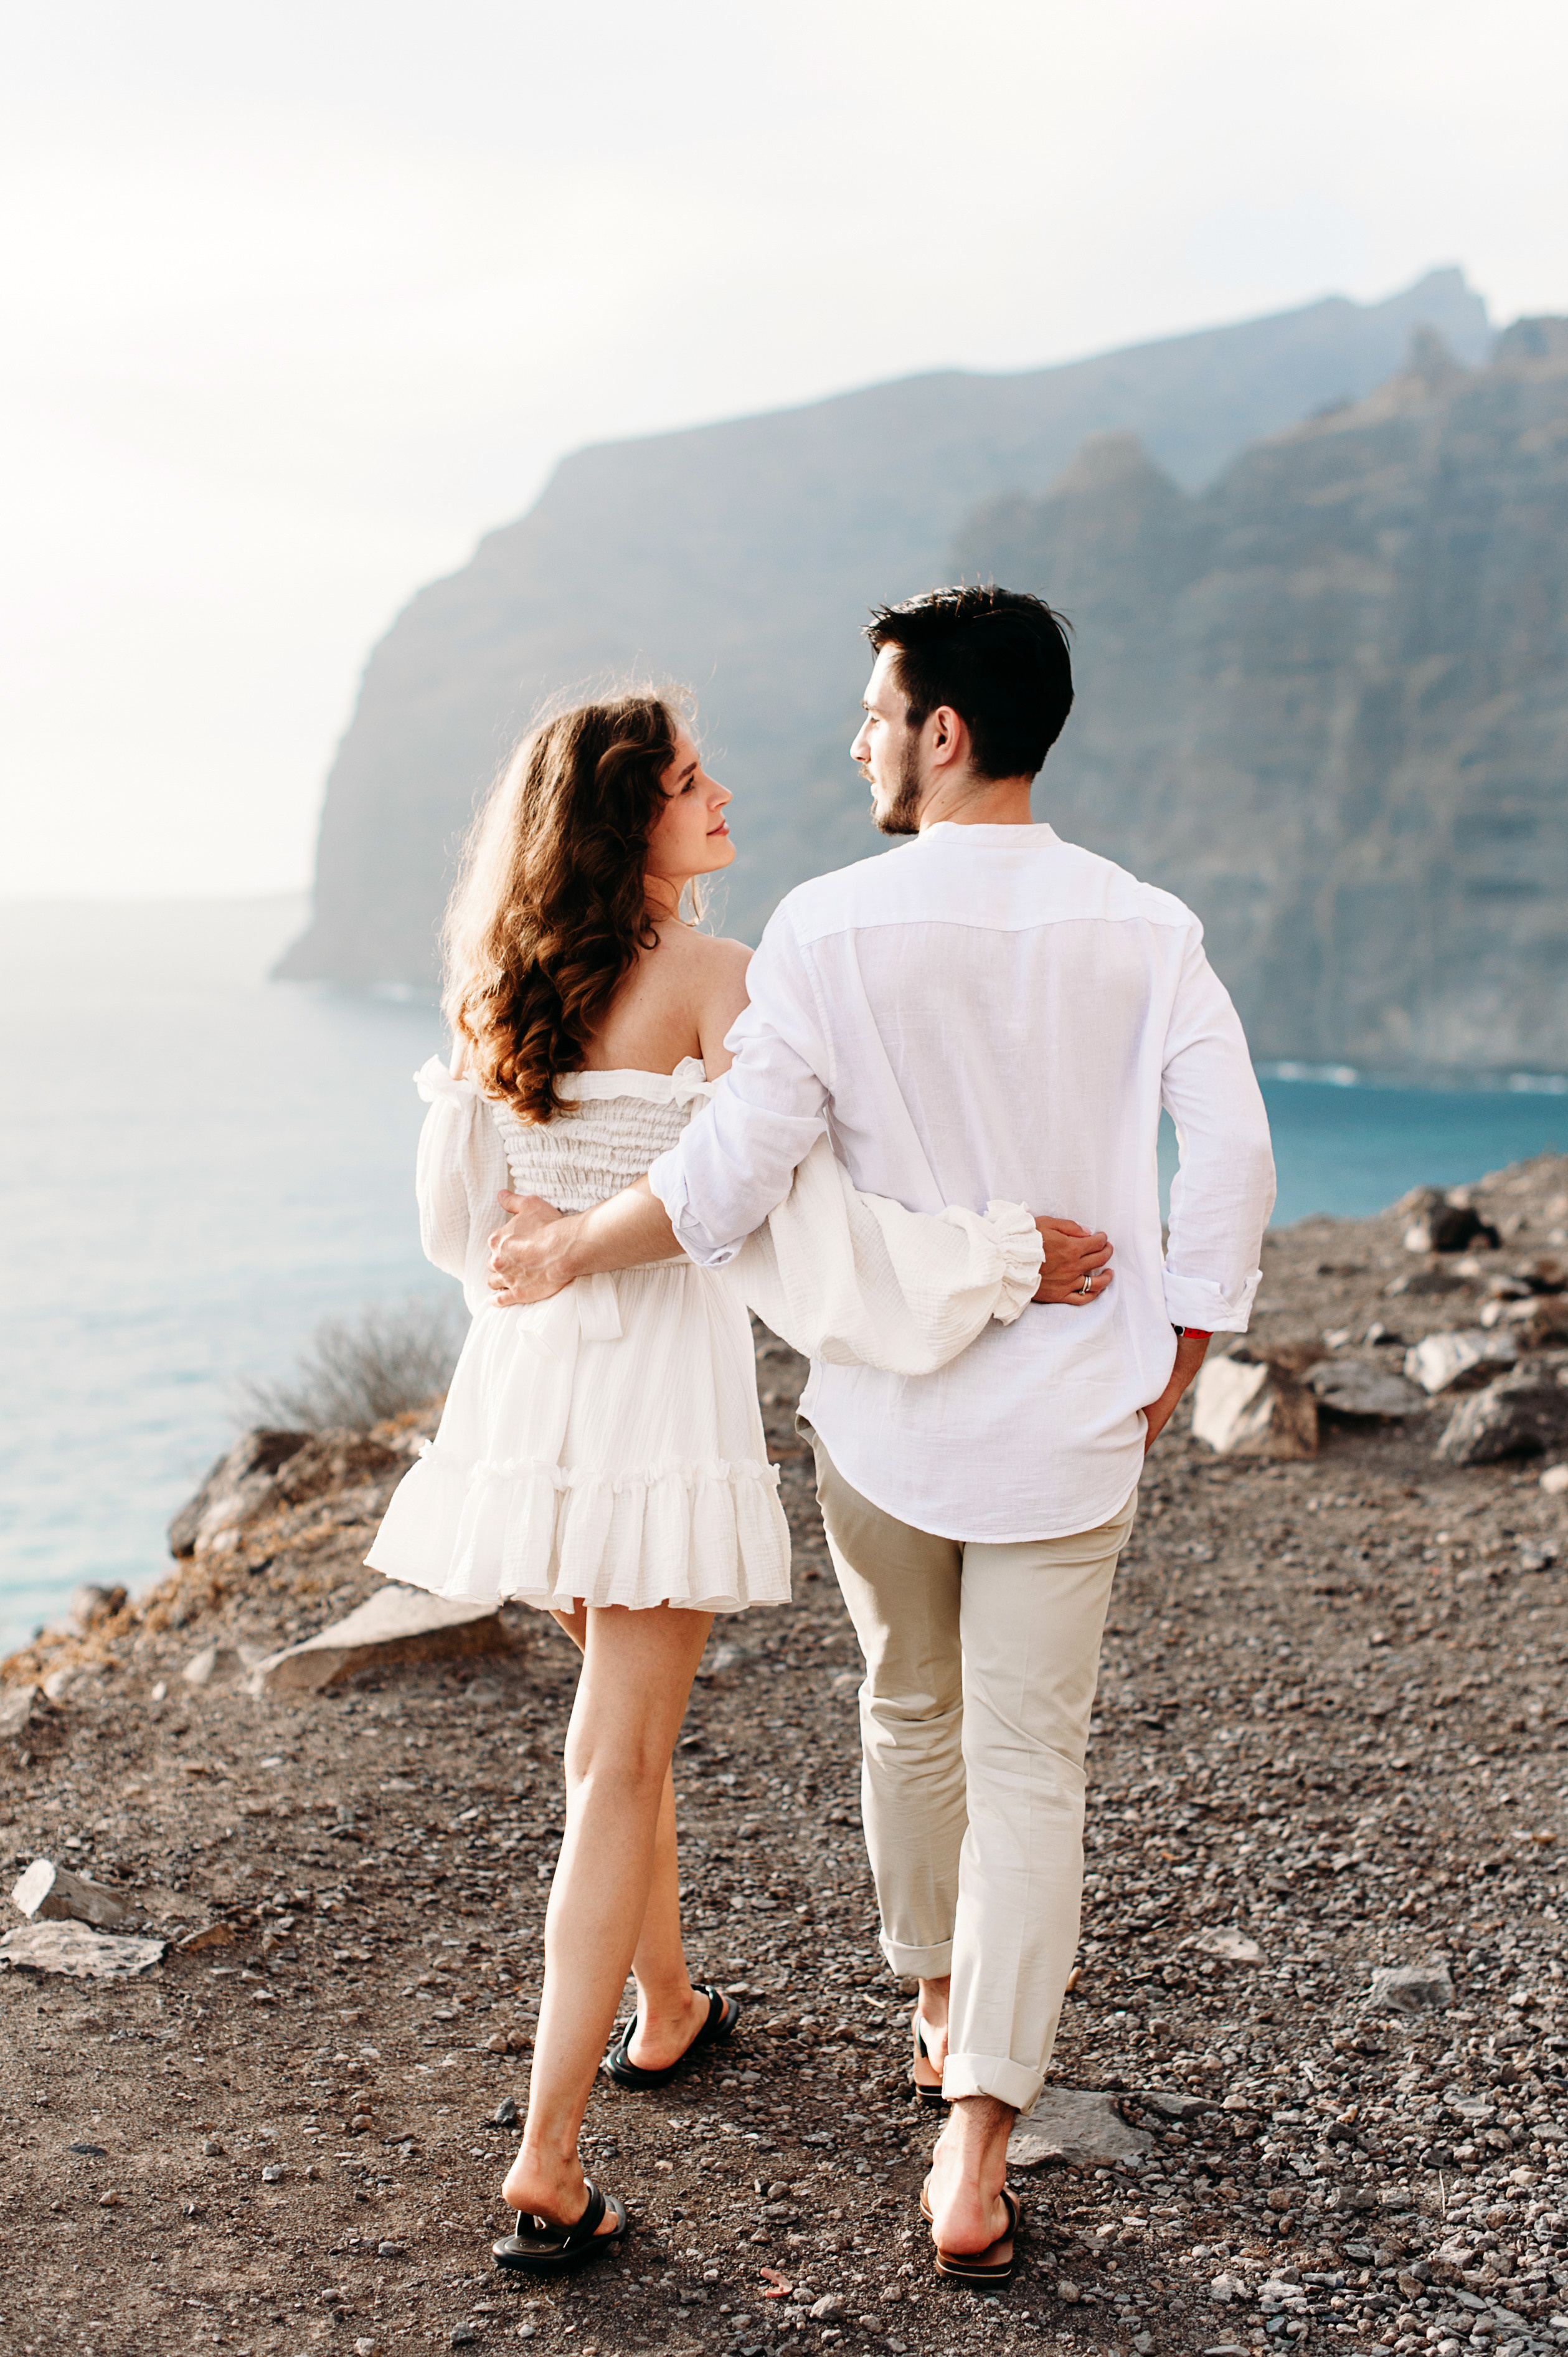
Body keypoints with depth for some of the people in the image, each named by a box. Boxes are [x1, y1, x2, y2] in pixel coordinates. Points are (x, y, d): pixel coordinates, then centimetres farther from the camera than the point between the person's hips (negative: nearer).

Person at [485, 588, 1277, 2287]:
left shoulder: (831, 926, -12)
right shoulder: (1145, 930, -5)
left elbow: (737, 1166, -17)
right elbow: (1230, 1153, -7)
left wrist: (565, 1253, -3)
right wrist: (1178, 1352, 5)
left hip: (882, 1405, 0)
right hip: (1069, 1420, 1)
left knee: (910, 1717, 23)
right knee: (1030, 1768, 6)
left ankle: (937, 2001, 43)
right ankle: (973, 2149, 0)